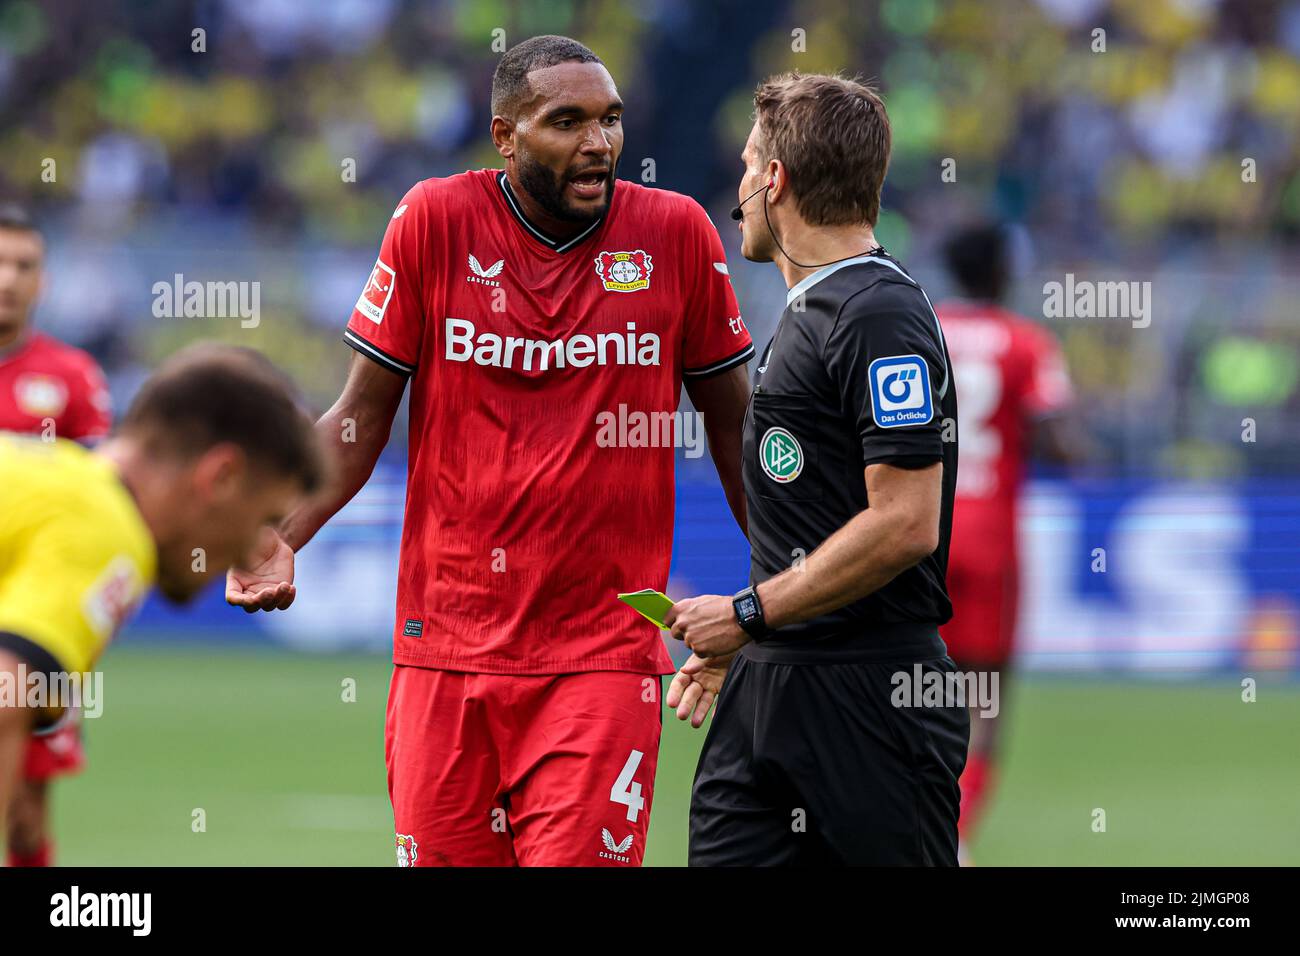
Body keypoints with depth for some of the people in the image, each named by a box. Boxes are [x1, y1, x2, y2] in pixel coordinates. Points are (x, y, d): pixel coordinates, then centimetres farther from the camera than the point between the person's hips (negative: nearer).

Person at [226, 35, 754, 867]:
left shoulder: (675, 232, 1)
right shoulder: (434, 221, 0)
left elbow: (733, 424, 11)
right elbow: (363, 415, 5)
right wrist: (281, 539, -8)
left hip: (603, 653, -1)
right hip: (445, 652, 1)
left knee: (579, 856, -13)